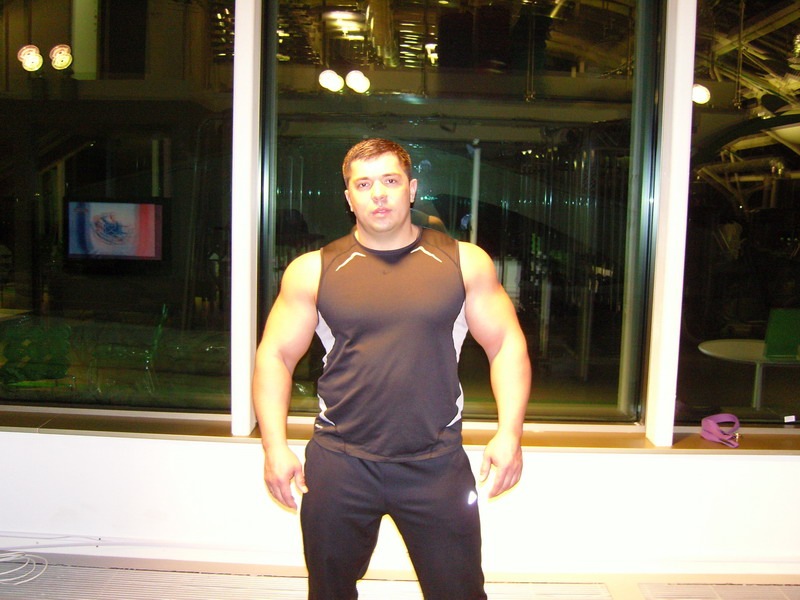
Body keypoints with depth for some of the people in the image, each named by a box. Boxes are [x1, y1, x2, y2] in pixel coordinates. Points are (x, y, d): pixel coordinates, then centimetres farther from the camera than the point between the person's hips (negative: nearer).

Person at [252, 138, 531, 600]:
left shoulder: (465, 262, 2)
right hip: (339, 465, 1)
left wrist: (510, 433, -8)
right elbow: (275, 356, 3)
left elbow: (507, 345, 3)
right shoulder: (313, 271, 2)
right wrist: (275, 446, -7)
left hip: (437, 464, 0)